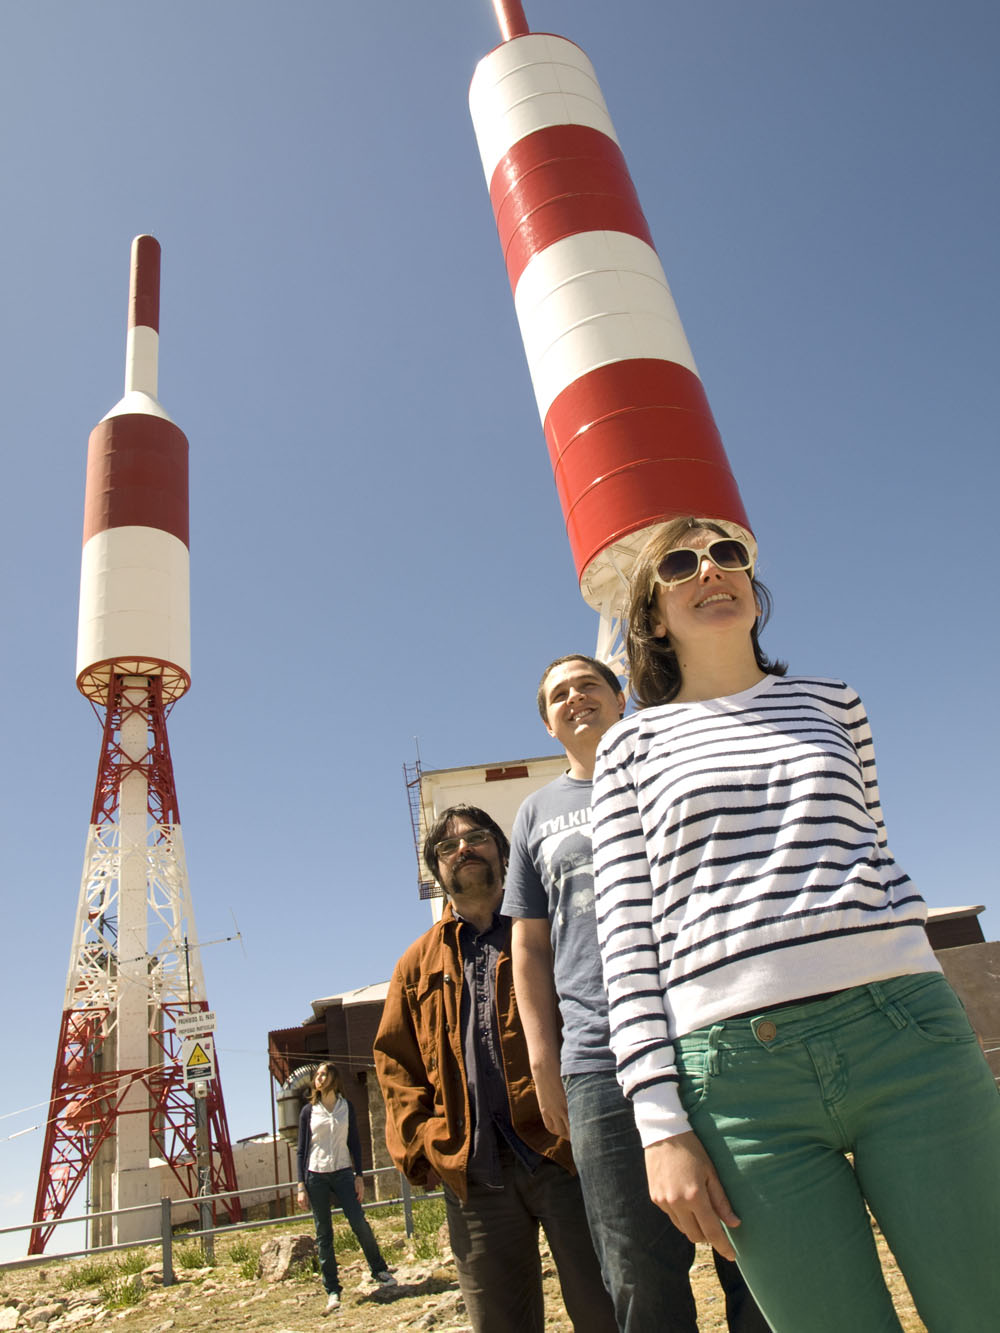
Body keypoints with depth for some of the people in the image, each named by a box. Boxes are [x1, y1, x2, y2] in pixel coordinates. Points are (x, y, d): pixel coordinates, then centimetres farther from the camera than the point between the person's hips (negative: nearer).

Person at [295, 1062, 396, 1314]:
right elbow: (302, 1149, 5)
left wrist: (359, 1175, 1)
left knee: (359, 1223, -7)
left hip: (343, 1173, 0)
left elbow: (355, 1142, 7)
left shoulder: (346, 1107, 5)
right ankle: (332, 1291, 10)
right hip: (316, 1176, 0)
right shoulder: (309, 1111, 4)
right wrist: (301, 1184, -1)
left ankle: (379, 1270, 12)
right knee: (323, 1234, 2)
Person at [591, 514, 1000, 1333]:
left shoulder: (831, 703, 16)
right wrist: (662, 1126, -4)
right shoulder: (631, 744, 8)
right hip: (735, 1070, -2)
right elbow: (626, 935, 3)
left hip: (904, 1030, 2)